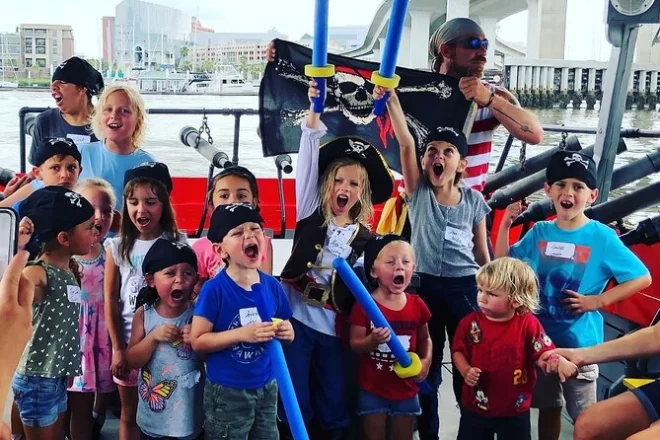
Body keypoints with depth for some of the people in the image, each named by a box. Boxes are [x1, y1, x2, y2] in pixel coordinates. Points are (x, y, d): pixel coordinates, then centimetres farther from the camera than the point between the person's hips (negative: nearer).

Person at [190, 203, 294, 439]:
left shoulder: (272, 286, -2)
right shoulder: (214, 289, -17)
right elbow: (197, 340, -16)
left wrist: (286, 333, -11)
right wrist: (241, 334, -25)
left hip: (267, 387, 5)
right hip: (227, 392, -5)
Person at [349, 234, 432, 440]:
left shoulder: (417, 305, -4)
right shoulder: (364, 305, -14)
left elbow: (425, 339, 11)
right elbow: (354, 345, -11)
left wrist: (426, 361, -7)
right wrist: (372, 341, -31)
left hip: (406, 389, 3)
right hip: (372, 389, -3)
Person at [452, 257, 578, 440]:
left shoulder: (528, 324, -12)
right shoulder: (470, 323, -9)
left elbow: (543, 354, -11)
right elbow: (458, 352, 1)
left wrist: (558, 362, -32)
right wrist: (466, 371, -17)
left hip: (515, 410, -1)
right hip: (475, 407, 1)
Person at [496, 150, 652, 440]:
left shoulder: (602, 237, -12)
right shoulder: (539, 232, -1)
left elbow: (642, 278, -10)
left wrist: (598, 300, -17)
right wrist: (505, 225, -4)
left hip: (580, 342, -3)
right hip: (540, 337, 4)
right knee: (548, 407, 19)